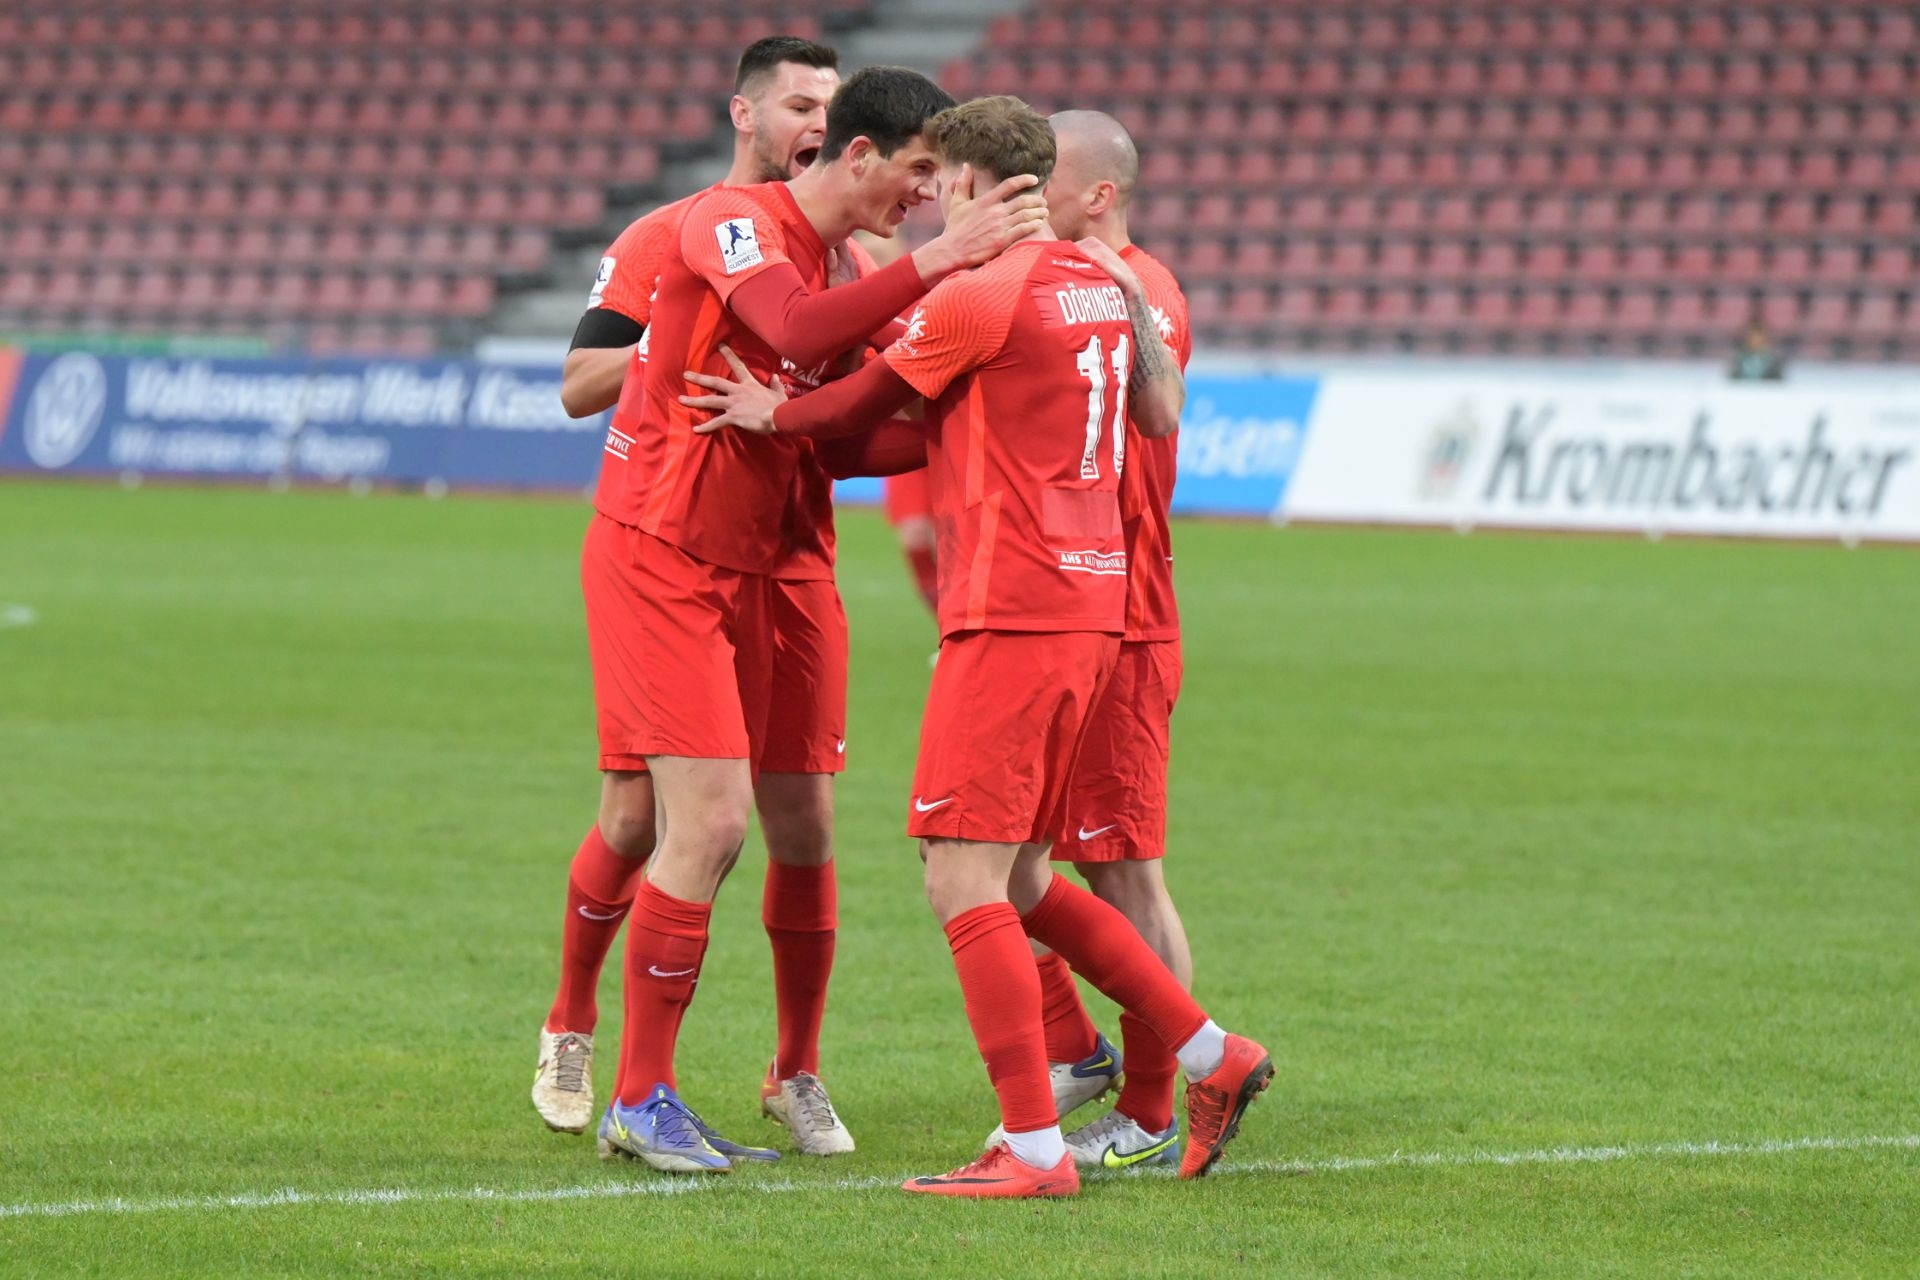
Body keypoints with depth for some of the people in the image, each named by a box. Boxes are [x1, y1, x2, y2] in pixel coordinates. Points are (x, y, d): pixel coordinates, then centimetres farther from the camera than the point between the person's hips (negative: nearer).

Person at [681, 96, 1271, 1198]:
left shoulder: (979, 294, -12)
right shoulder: (1099, 286, 13)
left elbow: (862, 409, 1)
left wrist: (774, 414, 20)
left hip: (1012, 619, -9)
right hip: (1092, 608, 9)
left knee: (963, 882, -7)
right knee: (1019, 880, 17)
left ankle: (1034, 1148, -9)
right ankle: (1211, 1055, 17)